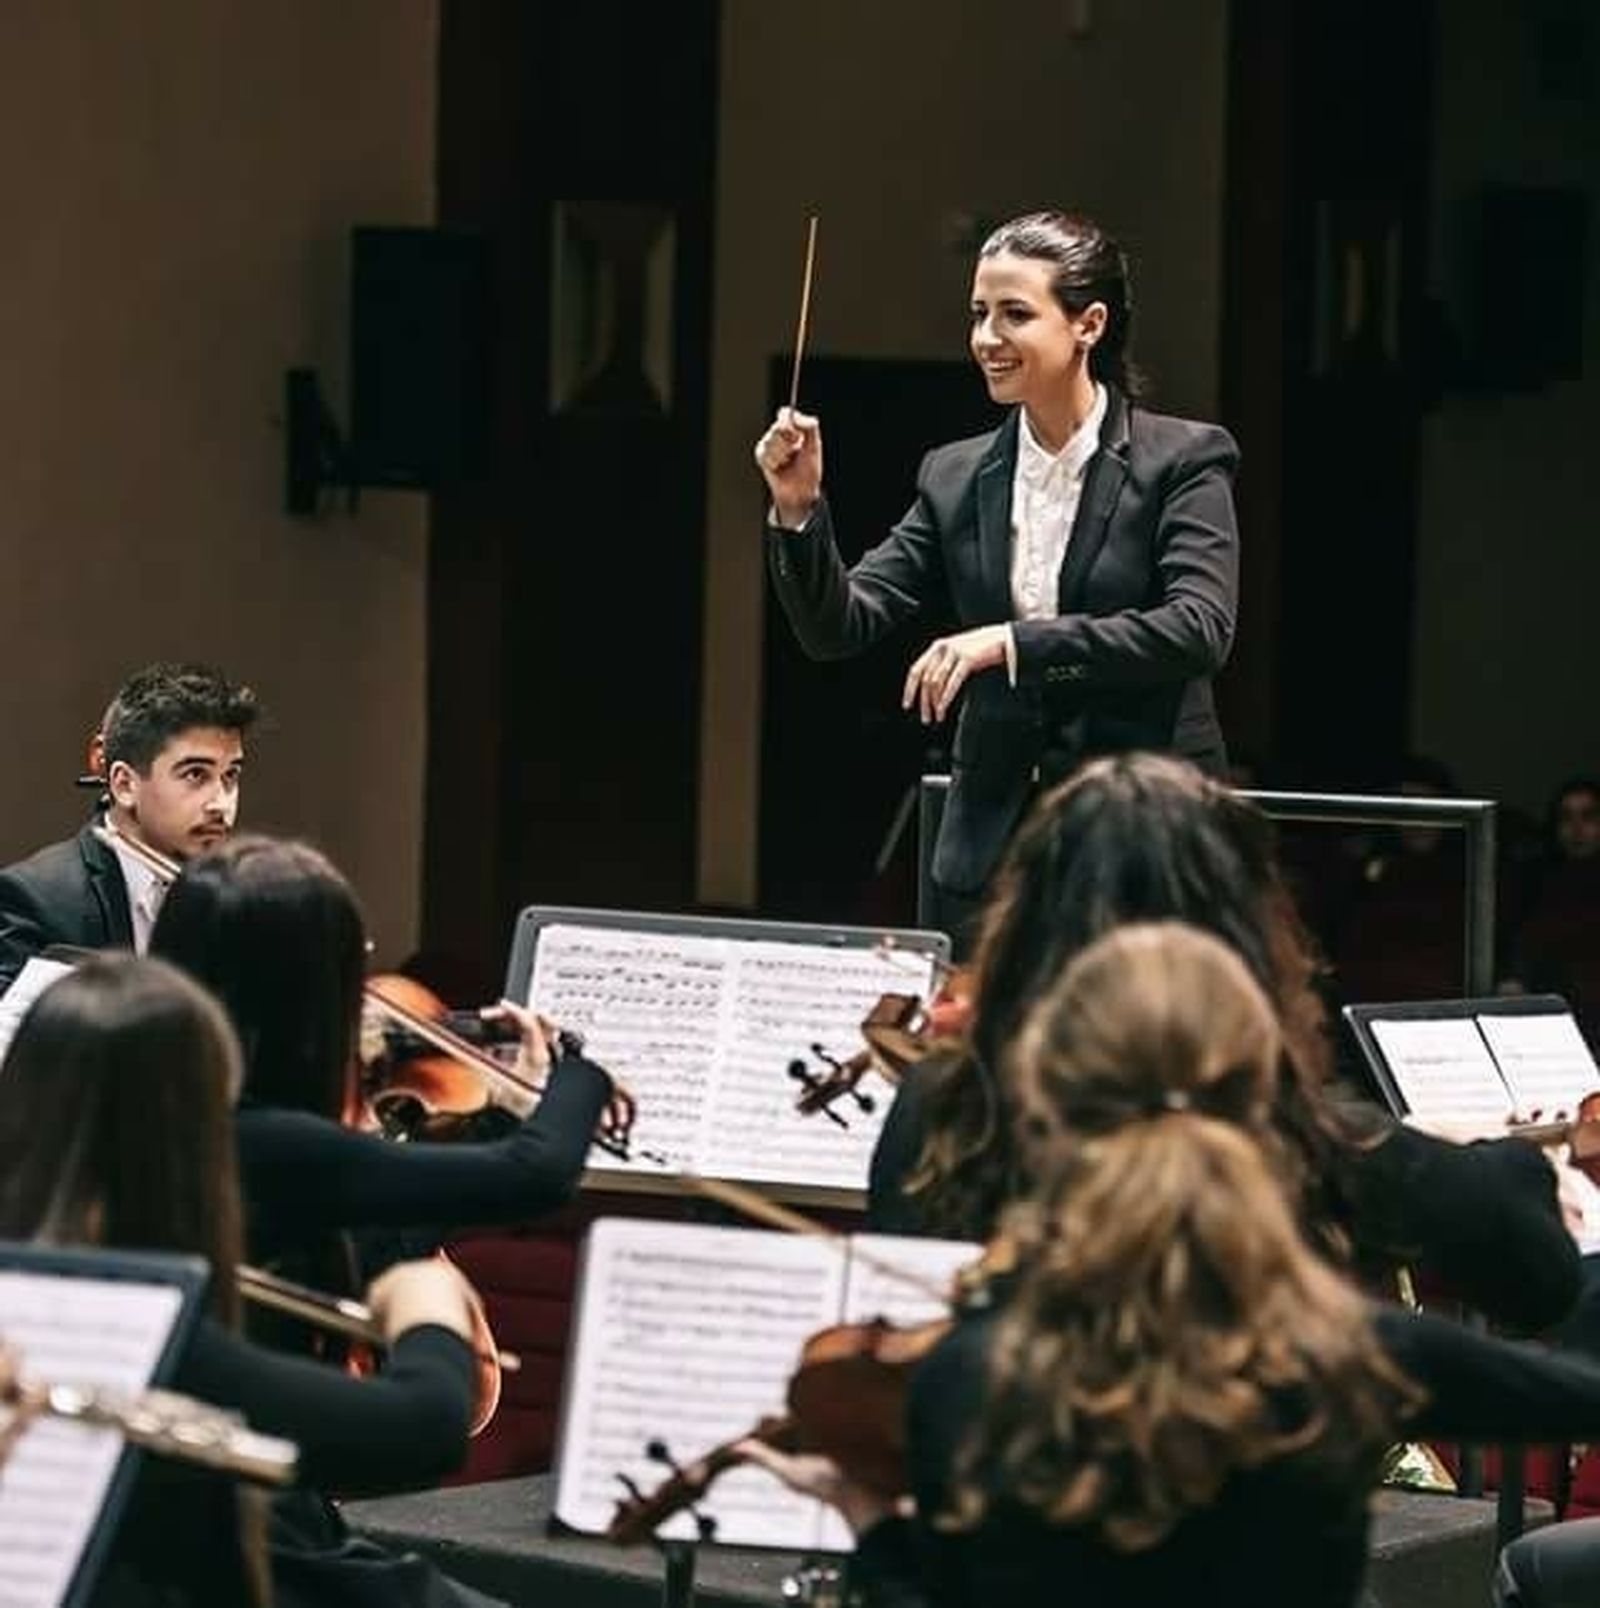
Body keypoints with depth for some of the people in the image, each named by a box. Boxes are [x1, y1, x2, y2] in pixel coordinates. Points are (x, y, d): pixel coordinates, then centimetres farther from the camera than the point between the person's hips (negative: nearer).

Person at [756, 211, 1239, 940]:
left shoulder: (1181, 461, -2)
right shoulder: (956, 479, 10)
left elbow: (1200, 628, -16)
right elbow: (838, 627, 6)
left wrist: (1015, 642, -22)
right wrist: (798, 509, -11)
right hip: (992, 846, 4)